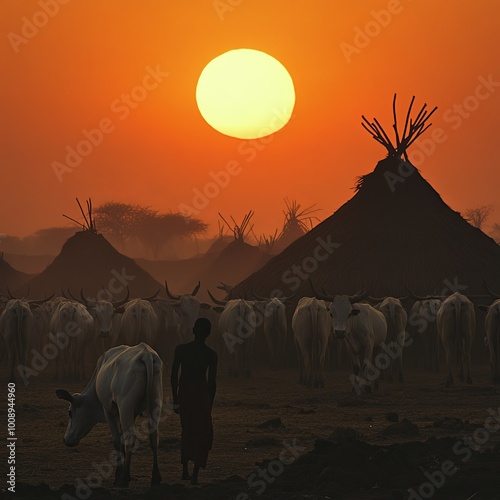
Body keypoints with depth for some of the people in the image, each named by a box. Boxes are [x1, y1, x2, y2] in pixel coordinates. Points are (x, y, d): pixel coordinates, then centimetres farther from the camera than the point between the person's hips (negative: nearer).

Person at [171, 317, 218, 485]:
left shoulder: (180, 349, -1)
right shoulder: (211, 354, -6)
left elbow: (174, 376, 0)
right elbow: (212, 381, -4)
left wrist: (175, 400, 8)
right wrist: (210, 404, 7)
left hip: (184, 393, 3)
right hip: (201, 393, -3)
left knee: (187, 431, 20)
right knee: (202, 434, 6)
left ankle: (185, 470, 21)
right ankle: (195, 474, -4)